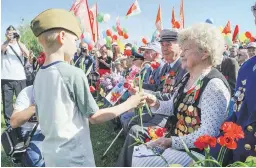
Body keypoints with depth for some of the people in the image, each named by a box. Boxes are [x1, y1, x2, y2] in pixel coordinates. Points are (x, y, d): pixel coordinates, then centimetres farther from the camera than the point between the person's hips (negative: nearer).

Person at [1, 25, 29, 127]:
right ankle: (8, 123, 11)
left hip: (20, 78, 0)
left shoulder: (20, 45, 9)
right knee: (7, 101, 2)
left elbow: (27, 54, -11)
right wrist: (9, 41, -28)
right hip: (6, 78, 0)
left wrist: (18, 41, -20)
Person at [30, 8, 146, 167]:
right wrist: (129, 104, -3)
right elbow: (95, 117, -14)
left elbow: (44, 117, 10)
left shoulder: (39, 76, 1)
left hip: (51, 155, 7)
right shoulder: (74, 74, -21)